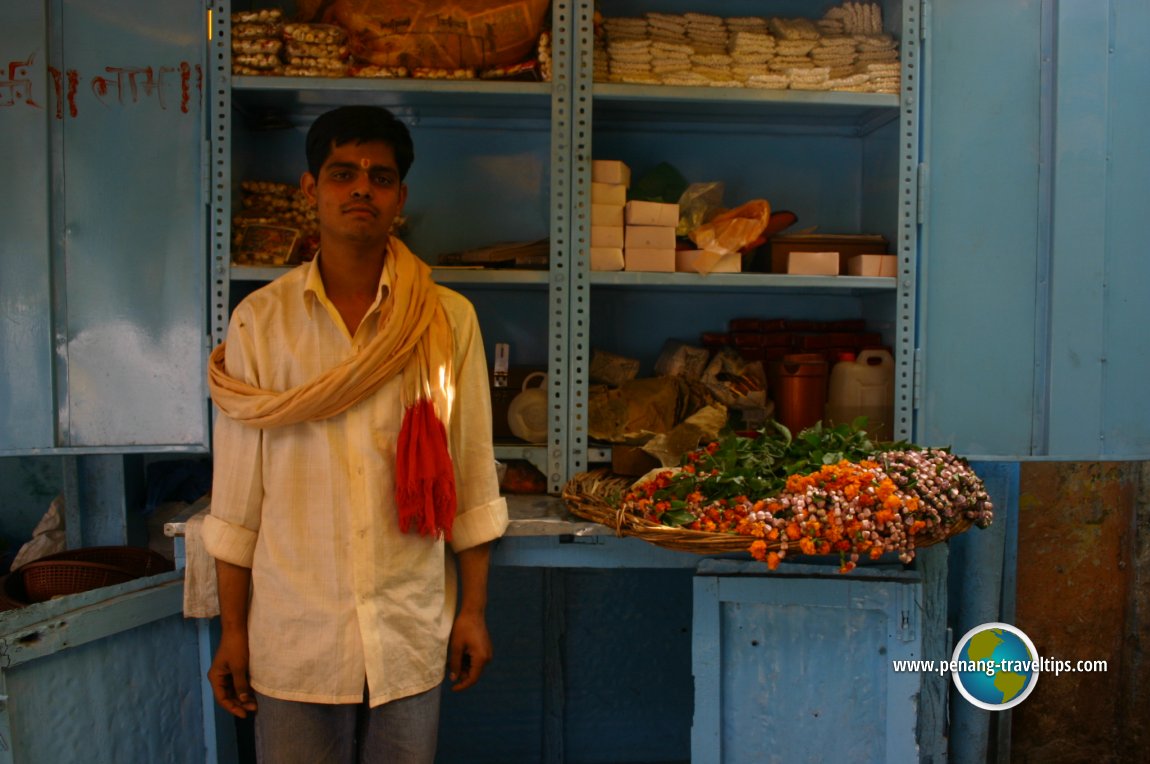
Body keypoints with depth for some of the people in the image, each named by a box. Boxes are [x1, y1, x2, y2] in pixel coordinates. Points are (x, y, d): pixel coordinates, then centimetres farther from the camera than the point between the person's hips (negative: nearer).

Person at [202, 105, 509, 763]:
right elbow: (237, 493, 1)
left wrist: (474, 610, 3)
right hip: (294, 635, 0)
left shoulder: (449, 320, -1)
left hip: (412, 630, 1)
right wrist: (232, 630, 2)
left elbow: (472, 474, 2)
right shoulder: (260, 321, -2)